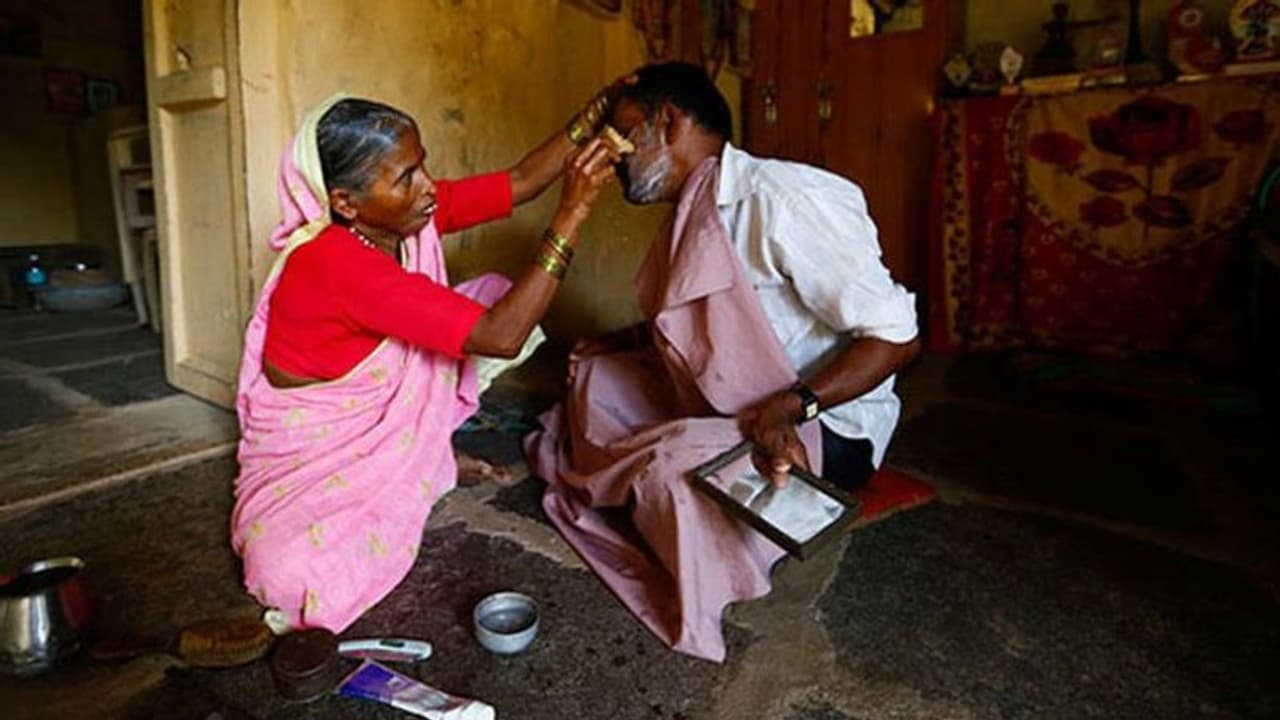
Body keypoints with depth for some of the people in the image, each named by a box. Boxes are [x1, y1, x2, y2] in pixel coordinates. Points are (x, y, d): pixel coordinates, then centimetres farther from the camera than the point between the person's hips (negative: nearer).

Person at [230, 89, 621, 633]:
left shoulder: (405, 214, -13)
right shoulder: (335, 262, -36)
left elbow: (520, 183, -8)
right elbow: (502, 336, -41)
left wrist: (594, 115, -22)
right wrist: (573, 212, -42)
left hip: (382, 419, 7)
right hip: (308, 451, -7)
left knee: (495, 293, -4)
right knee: (291, 579, -35)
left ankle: (430, 455, 6)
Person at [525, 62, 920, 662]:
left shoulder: (781, 199, -24)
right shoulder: (696, 212, 5)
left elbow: (896, 335, -25)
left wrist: (793, 407, -36)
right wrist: (613, 344, 7)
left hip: (825, 426, -9)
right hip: (725, 404, 9)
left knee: (672, 463, -33)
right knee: (596, 376, 11)